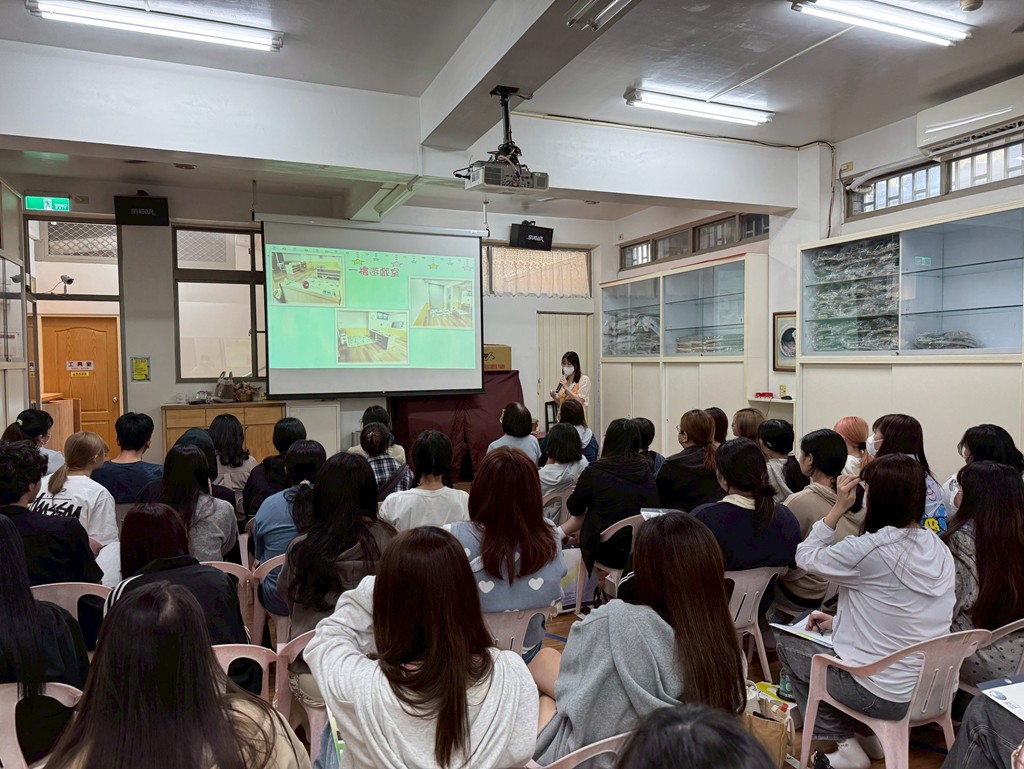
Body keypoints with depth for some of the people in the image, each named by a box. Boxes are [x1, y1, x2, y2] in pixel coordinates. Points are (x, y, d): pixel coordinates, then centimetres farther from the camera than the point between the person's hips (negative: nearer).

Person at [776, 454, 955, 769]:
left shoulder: (867, 550, -25)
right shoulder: (939, 548, -1)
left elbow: (806, 557, -7)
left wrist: (838, 509, -6)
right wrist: (838, 622, 13)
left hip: (885, 696, -7)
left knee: (788, 645, 15)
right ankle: (869, 733, 23)